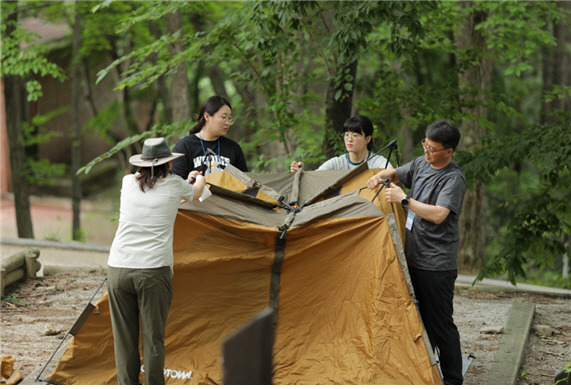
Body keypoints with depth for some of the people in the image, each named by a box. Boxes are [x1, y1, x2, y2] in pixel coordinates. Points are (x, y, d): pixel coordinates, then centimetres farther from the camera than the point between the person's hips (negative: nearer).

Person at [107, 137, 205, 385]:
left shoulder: (128, 183, 10)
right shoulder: (174, 186, 2)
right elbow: (196, 194, 26)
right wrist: (200, 178, 51)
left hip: (118, 269, 3)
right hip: (153, 271, -3)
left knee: (124, 339, 9)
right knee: (153, 339, 3)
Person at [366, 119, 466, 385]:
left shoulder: (453, 179, -15)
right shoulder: (421, 164, 10)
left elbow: (438, 214, -27)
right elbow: (396, 173, 27)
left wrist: (405, 200, -24)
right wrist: (381, 176, 5)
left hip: (437, 265, -8)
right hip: (414, 258, 8)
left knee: (440, 323, -5)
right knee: (419, 319, 15)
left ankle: (452, 380, 3)